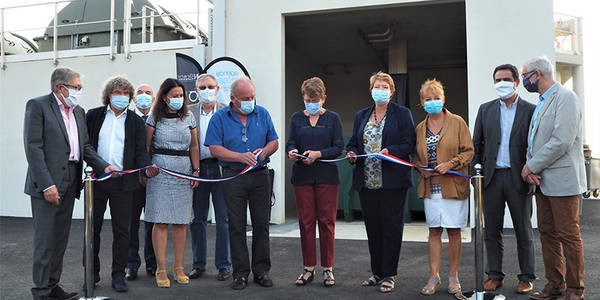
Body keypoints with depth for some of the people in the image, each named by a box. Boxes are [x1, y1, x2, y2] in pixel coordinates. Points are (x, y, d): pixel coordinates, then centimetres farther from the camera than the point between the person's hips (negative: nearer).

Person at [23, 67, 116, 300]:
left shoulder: (79, 112, 15)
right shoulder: (38, 105, -6)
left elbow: (85, 146, 16)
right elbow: (33, 147, -13)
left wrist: (104, 166, -1)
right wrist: (46, 184, -19)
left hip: (70, 183, 7)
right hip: (47, 184, -7)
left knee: (60, 239, 14)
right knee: (45, 239, -1)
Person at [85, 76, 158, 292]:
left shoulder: (136, 121, 6)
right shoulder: (94, 116, 7)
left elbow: (140, 151, 0)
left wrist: (147, 167, -20)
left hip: (123, 182, -1)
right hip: (96, 179, 1)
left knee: (122, 229, 3)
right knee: (93, 227, 10)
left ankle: (118, 274, 13)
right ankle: (93, 272, 25)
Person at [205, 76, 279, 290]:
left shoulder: (262, 114, 8)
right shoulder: (220, 118, 0)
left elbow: (274, 142, 10)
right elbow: (214, 149, -7)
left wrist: (264, 152, -12)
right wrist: (241, 157, -18)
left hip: (260, 176, 2)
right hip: (234, 177, -2)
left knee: (262, 224, 5)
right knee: (237, 226, 2)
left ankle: (261, 271, 17)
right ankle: (241, 273, 13)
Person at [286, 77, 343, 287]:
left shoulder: (333, 118, 4)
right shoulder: (297, 118, 10)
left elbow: (338, 147, -2)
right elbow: (290, 143, 5)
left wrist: (318, 154, -17)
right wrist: (292, 151, -18)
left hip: (326, 176, -2)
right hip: (302, 176, 2)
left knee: (327, 222, 1)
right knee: (305, 222, 4)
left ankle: (328, 269, 12)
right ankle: (308, 268, 14)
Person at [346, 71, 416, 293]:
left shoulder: (402, 114, 2)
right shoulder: (361, 115, 16)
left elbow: (409, 143, -5)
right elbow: (352, 142, 18)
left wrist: (390, 151, -20)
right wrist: (351, 153, -3)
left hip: (392, 181, -4)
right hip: (367, 181, 5)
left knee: (391, 227, 0)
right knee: (372, 227, 10)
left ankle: (389, 275, 10)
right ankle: (377, 272, 22)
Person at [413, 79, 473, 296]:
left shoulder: (457, 122, 0)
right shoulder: (420, 128, 10)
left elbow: (468, 151, -2)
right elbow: (416, 156, 18)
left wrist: (451, 163, -16)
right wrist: (421, 169, -1)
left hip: (453, 186, -3)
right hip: (430, 187, 3)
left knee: (453, 231, 3)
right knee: (434, 231, 5)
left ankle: (453, 277, 14)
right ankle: (434, 278, 11)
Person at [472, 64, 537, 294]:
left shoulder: (530, 110, 2)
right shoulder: (485, 110, 10)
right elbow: (476, 143, 10)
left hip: (518, 178, -2)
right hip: (492, 177, 2)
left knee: (523, 230, 8)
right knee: (492, 231, 9)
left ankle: (527, 277, 19)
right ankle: (494, 275, 20)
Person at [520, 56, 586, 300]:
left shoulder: (565, 97, -11)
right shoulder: (541, 102, 17)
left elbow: (561, 142, -21)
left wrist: (531, 167, -13)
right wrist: (530, 167, 0)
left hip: (562, 180, -9)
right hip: (542, 181, 9)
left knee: (568, 236, 0)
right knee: (547, 233, 13)